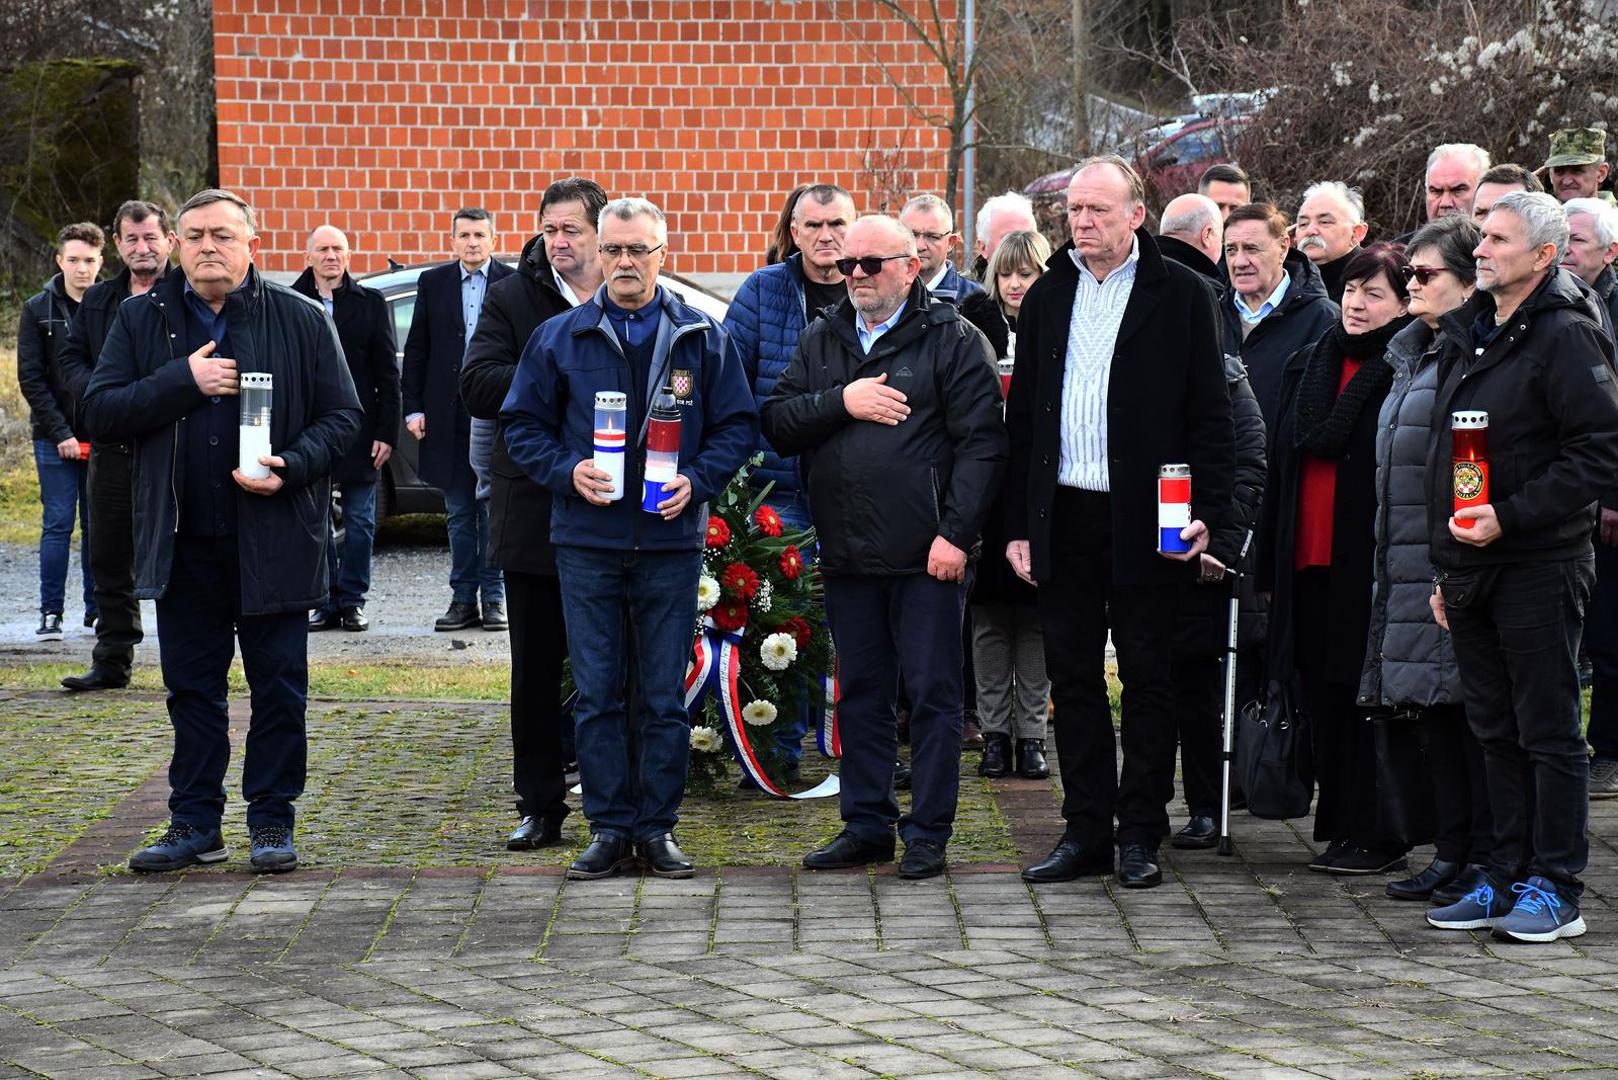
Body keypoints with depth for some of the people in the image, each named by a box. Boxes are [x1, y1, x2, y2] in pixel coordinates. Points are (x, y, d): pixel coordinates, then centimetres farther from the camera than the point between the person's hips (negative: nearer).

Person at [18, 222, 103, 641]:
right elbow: (30, 378, -2)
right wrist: (59, 432, -10)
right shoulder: (38, 310, 1)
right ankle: (51, 612, 4)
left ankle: (97, 608, 14)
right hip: (55, 438, -1)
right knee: (58, 525, 0)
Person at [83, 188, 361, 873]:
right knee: (192, 688, 9)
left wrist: (291, 467, -16)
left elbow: (342, 416, 2)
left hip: (275, 534, -2)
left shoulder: (301, 320, 1)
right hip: (183, 541, 2)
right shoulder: (142, 320, 6)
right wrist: (182, 380, -13)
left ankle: (272, 821, 12)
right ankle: (194, 823, 17)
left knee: (279, 687, 3)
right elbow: (100, 412, -2)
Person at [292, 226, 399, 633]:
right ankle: (325, 602, 12)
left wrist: (386, 432, -4)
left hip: (360, 431, 0)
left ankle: (352, 600, 11)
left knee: (359, 522, 3)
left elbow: (387, 373, 4)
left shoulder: (370, 303, 5)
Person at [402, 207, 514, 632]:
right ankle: (463, 599, 12)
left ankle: (494, 598, 8)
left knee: (494, 512, 2)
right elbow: (416, 350, 10)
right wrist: (413, 408, 3)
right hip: (449, 416, 2)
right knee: (459, 514, 7)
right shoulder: (433, 283, 9)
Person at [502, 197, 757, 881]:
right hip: (586, 541, 0)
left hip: (670, 540, 0)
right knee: (596, 691, 3)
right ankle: (609, 829, 10)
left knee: (664, 693, 3)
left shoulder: (703, 338, 5)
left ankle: (658, 827, 12)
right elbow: (522, 424, 9)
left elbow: (738, 426, 7)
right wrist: (567, 471, -9)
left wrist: (696, 480, -10)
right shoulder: (558, 338, 5)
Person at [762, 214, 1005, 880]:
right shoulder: (822, 342, 15)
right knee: (860, 693, 11)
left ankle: (928, 833, 6)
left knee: (932, 693, 0)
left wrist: (956, 532, -16)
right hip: (847, 552, 5)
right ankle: (866, 825, 20)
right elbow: (777, 423, 7)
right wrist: (840, 402, -10)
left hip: (927, 553, -5)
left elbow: (981, 442, -9)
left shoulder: (953, 340, -2)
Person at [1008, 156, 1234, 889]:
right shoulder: (1048, 297, 11)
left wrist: (1207, 512, -11)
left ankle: (1140, 835, 9)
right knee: (1073, 677, 7)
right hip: (1064, 518, 4)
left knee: (1147, 678, 2)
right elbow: (1022, 419, 13)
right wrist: (1018, 523, 7)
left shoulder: (1179, 294, -1)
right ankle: (1086, 830, 14)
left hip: (1144, 520, -4)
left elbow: (1210, 414, -2)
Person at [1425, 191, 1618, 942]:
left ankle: (1555, 889, 4)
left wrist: (1508, 516, -19)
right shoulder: (1471, 333, 16)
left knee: (1548, 731, -2)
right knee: (1496, 731, 12)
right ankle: (1507, 880, 19)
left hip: (1538, 567, -8)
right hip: (1471, 567, 8)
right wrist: (1447, 568, 18)